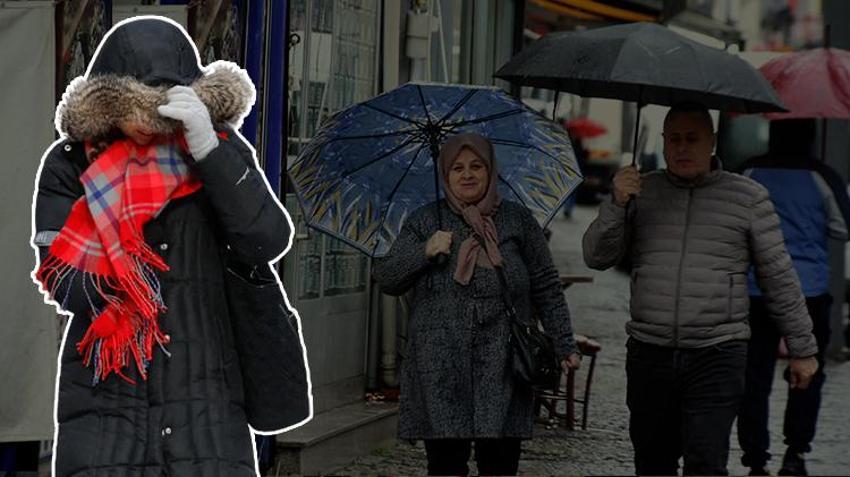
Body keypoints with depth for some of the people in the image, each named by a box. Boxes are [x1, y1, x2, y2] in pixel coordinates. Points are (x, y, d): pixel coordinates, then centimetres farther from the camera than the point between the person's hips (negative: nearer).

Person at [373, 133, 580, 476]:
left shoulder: (518, 221, 10)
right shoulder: (424, 222, 11)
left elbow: (546, 287, 11)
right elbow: (385, 279, 7)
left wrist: (563, 345, 6)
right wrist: (425, 252, -9)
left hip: (501, 367, 0)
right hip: (441, 367, 0)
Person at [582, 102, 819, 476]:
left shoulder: (748, 197, 4)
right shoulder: (642, 191, 9)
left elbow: (779, 278, 8)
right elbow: (597, 257, 4)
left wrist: (802, 348, 9)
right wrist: (617, 204, -12)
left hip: (717, 357, -3)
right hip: (649, 353, 3)